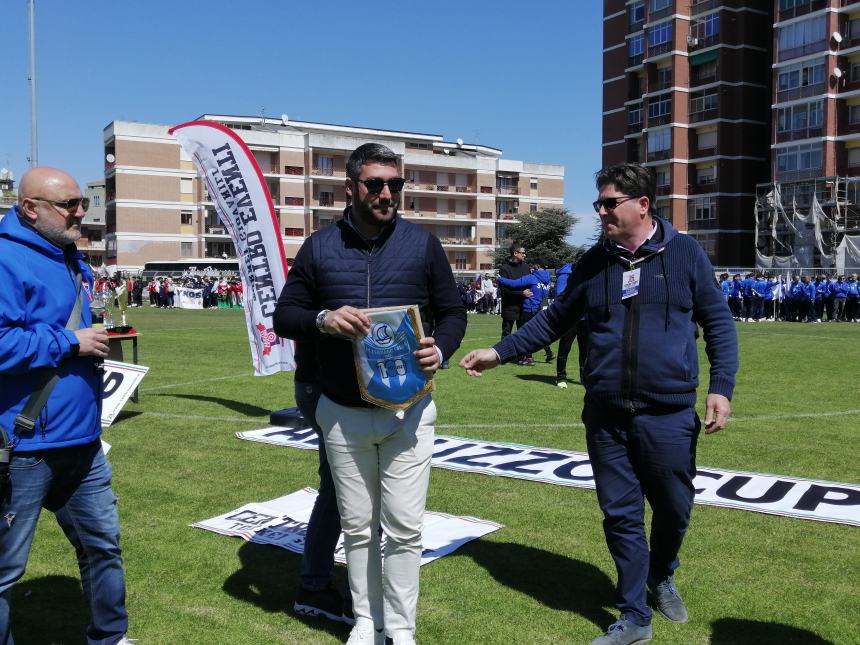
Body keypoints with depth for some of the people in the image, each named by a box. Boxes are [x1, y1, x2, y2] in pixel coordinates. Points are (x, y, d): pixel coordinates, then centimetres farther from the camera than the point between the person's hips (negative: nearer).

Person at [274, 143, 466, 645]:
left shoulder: (423, 244, 0)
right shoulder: (320, 247, 1)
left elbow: (453, 313, 5)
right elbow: (284, 316, 3)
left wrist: (440, 349, -16)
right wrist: (322, 319, -19)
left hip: (408, 411, -1)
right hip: (342, 414, 1)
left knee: (404, 527, 2)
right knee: (358, 527, 13)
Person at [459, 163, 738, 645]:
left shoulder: (685, 253, -2)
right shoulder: (594, 262, 6)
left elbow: (718, 321, 1)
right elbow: (554, 320, 13)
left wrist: (721, 387, -10)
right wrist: (499, 353, 8)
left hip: (668, 415, -2)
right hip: (605, 416, 2)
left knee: (673, 510, 13)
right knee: (621, 515, 8)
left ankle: (661, 577, 44)